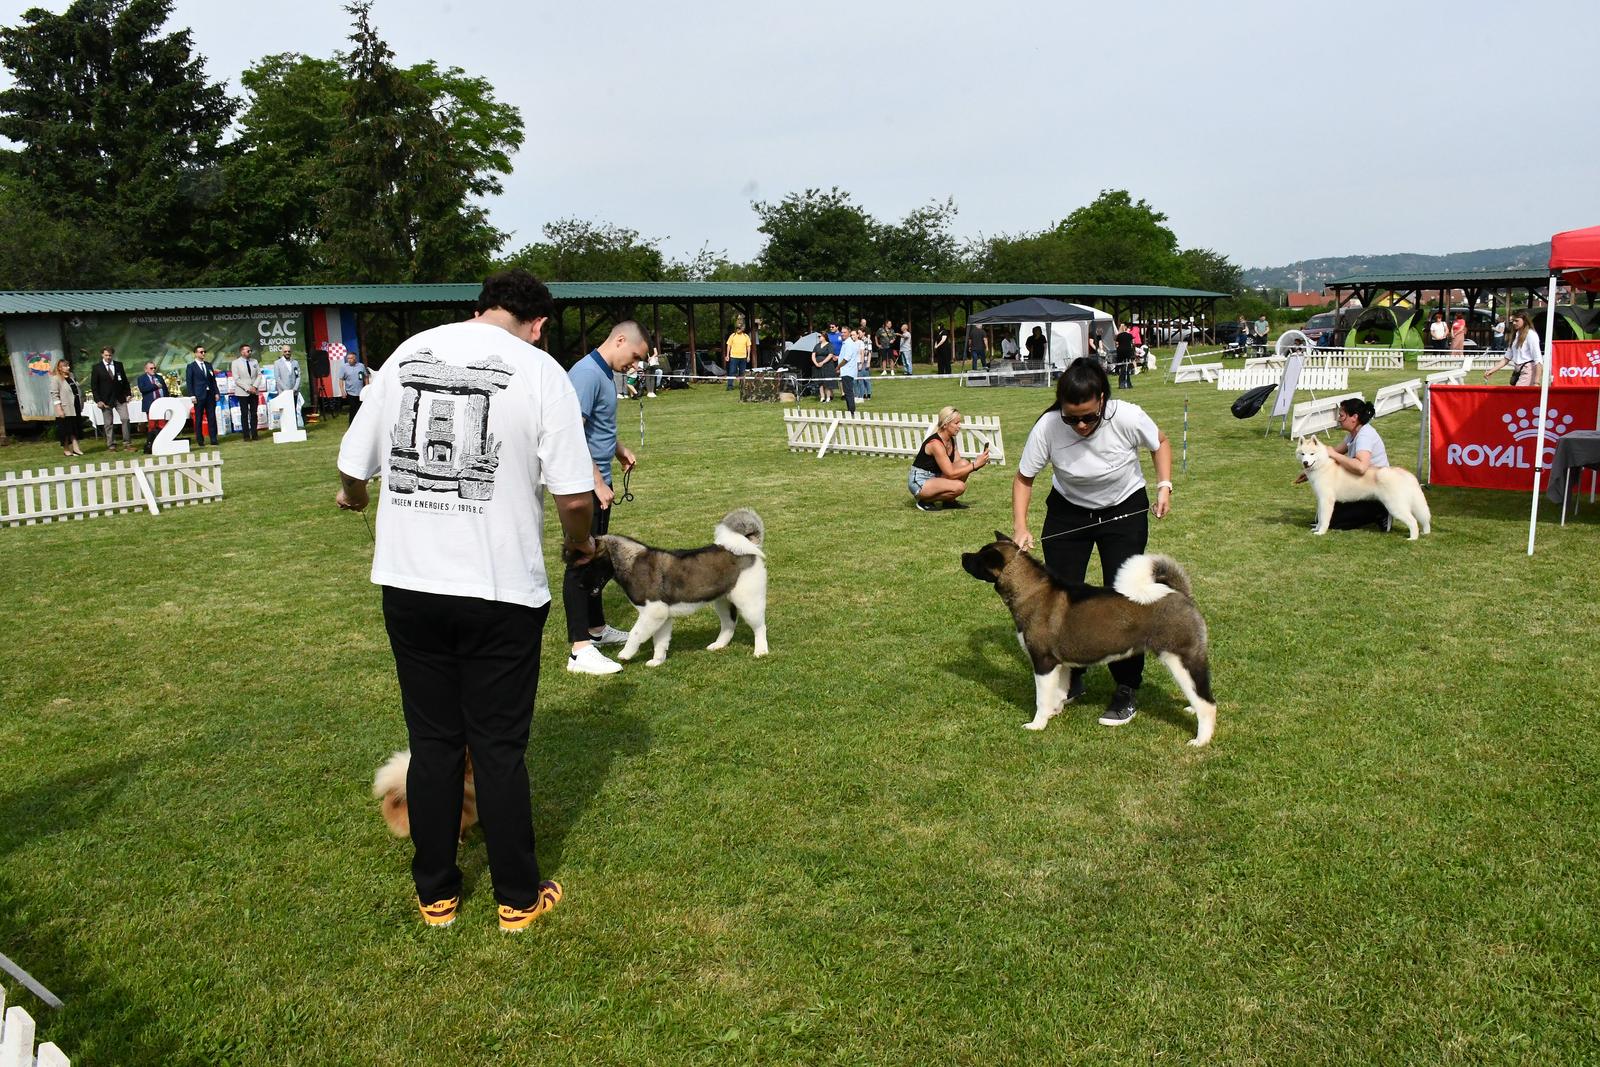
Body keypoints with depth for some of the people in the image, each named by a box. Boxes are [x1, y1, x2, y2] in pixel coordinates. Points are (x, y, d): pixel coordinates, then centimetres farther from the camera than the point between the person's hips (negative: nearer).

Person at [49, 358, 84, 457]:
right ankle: (66, 449, 11)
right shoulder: (56, 379, -9)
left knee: (75, 428, 5)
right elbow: (54, 395, -13)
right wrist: (59, 409, -19)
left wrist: (81, 404, 16)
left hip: (75, 407, 6)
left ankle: (75, 447, 5)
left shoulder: (71, 376, 11)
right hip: (65, 409, -6)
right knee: (66, 429, 2)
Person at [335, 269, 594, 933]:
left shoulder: (408, 353, 5)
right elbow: (574, 495, -11)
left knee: (432, 742, 15)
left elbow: (353, 465, 11)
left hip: (408, 585, 3)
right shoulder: (539, 370, -6)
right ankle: (519, 898, 22)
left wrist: (353, 498, 34)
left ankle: (436, 895, 28)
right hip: (501, 591, -3)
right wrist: (579, 544, 10)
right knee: (500, 748, 9)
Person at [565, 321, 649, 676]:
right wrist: (598, 483, -23)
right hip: (584, 486, -10)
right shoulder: (586, 374, -19)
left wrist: (620, 449, 12)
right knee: (580, 562, -7)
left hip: (598, 485, 10)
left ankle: (596, 628, 32)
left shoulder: (603, 373, 13)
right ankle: (581, 650, -5)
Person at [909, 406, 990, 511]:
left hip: (934, 478, 9)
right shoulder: (935, 443, -24)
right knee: (959, 486, -28)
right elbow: (951, 474, -25)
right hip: (919, 482, -9)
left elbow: (957, 466, 6)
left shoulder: (951, 440, 5)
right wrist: (975, 464, -23)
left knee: (964, 464, -9)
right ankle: (924, 501, -8)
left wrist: (979, 463, -11)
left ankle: (949, 501, 4)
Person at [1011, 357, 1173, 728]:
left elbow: (1160, 444, -4)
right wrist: (1020, 527, -24)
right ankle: (1070, 680, 22)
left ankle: (1127, 690, 7)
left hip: (1125, 510, -1)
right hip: (1068, 511, 2)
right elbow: (1023, 479, -12)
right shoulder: (1047, 427, -26)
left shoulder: (1128, 417, -27)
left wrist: (1164, 486, -16)